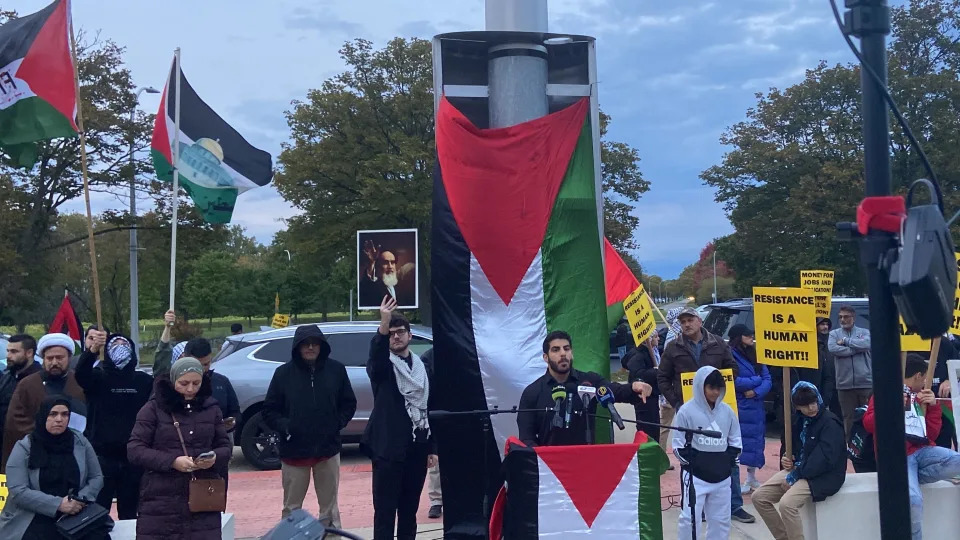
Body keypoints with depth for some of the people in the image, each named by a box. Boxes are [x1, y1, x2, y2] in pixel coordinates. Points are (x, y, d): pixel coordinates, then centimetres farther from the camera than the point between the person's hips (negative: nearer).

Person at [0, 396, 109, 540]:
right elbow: (18, 491, -11)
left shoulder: (80, 442, 6)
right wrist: (58, 504, -21)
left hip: (77, 514, 2)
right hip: (35, 519, -2)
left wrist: (80, 499, -12)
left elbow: (96, 477, 9)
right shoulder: (24, 447, -2)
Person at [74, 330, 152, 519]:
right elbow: (81, 374, -25)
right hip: (102, 456, -2)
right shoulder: (98, 377, 0)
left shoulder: (144, 380, 8)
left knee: (129, 512, 12)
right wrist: (91, 350, -40)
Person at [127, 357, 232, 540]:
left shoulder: (211, 407, 8)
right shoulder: (154, 408, -2)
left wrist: (214, 458, -12)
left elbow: (225, 447, 12)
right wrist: (171, 461, -18)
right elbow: (134, 449, -5)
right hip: (161, 501, -2)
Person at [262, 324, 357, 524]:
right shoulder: (284, 373, -2)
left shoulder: (336, 369, 0)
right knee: (292, 508, 8)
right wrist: (284, 426, -14)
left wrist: (338, 423, -5)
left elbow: (349, 404, 9)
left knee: (329, 507, 13)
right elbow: (269, 410, 2)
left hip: (328, 449, 1)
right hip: (294, 451, -1)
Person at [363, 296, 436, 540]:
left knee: (409, 509, 12)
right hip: (388, 447, -4)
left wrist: (433, 448, 8)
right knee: (385, 510, -2)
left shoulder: (424, 367, 11)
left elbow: (432, 408, 12)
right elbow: (376, 353, -27)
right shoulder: (381, 366, -1)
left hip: (417, 448, 4)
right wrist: (384, 323, -45)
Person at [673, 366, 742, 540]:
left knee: (721, 519, 11)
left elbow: (736, 441, 13)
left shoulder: (727, 411, 5)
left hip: (722, 477, 5)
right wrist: (692, 463, -11)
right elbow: (679, 446, -5)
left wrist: (729, 460, 2)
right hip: (695, 476, -5)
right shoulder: (687, 411, -9)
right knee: (689, 518, -8)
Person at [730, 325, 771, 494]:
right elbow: (734, 381, -20)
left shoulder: (755, 355, 10)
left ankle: (752, 478, 26)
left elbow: (767, 380, 6)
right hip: (737, 407, -7)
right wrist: (756, 380, -8)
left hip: (756, 406, 7)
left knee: (755, 441, 12)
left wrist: (756, 392, -13)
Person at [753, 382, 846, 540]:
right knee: (759, 497, -3)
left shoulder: (830, 423, -14)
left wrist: (795, 476, -20)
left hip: (823, 476, -8)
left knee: (787, 503, -31)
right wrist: (786, 459, 0)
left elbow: (824, 459, -23)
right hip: (797, 469, 8)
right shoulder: (798, 420, 9)